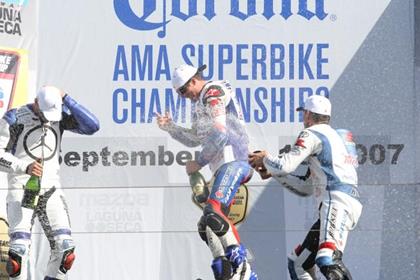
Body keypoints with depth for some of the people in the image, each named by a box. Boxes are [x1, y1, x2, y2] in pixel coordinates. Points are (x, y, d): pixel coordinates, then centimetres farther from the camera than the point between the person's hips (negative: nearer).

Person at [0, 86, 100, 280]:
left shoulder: (60, 115, 4)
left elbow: (92, 126, -10)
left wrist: (66, 100, -14)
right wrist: (25, 167, -25)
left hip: (51, 190, 4)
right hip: (21, 190, -4)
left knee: (65, 248, -4)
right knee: (19, 249, -16)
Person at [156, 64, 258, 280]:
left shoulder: (214, 94, -5)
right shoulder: (202, 103, 27)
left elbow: (219, 135, -14)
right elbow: (194, 139, 32)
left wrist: (199, 162, -7)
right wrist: (169, 127, 19)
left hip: (232, 162, -11)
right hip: (224, 166, 11)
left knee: (213, 212, -26)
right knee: (207, 225, 5)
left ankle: (239, 262, -25)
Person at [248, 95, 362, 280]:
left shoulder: (312, 134, 3)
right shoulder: (334, 136, 33)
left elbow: (285, 165, -9)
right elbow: (305, 188, 33)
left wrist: (264, 159, 13)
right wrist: (273, 173, 28)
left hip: (338, 203, -10)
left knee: (327, 261, -32)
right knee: (298, 263, 16)